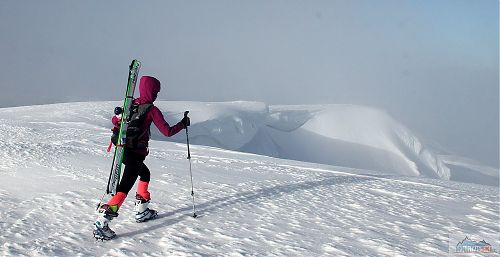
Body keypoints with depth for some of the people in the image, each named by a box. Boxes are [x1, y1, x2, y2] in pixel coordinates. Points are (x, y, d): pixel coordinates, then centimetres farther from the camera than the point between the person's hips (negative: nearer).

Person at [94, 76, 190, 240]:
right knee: (124, 188, -8)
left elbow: (115, 121, 13)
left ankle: (141, 211, 34)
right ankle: (101, 223, -18)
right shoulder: (152, 110, -12)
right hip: (136, 154, -8)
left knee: (145, 174, 29)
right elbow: (167, 132, -10)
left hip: (124, 150, 8)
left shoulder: (131, 104, 7)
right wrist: (183, 124, 2)